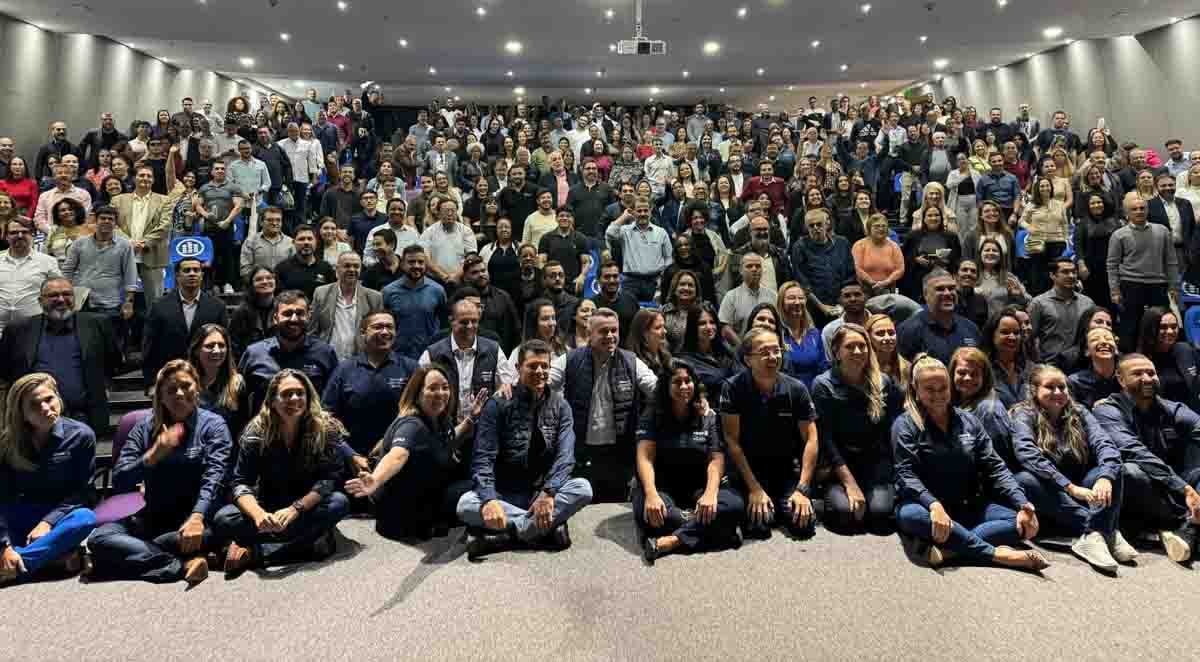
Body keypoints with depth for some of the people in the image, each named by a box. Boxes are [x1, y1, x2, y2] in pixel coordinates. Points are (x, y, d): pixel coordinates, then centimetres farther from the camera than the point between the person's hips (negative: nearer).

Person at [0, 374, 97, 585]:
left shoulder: (81, 435, -11)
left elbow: (82, 491, -8)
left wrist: (48, 522, -22)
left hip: (60, 513, -1)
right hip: (21, 516, 2)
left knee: (85, 518, -36)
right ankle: (56, 554, -27)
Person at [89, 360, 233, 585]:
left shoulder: (213, 425, 0)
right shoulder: (146, 427, 9)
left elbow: (214, 478, -14)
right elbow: (119, 482, 1)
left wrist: (197, 517, -32)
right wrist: (153, 455, -17)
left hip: (192, 517, -3)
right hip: (152, 518, 4)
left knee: (209, 534, -37)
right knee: (99, 538, -24)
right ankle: (183, 565, -32)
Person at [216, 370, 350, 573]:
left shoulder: (326, 428, -15)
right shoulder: (255, 432, -12)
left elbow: (329, 478, -18)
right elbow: (240, 483, -15)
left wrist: (295, 509, -34)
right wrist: (259, 515, -35)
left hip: (309, 507, -1)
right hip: (268, 508, 1)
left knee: (339, 503, -32)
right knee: (222, 520, -24)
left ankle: (254, 552, -26)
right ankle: (310, 541, -28)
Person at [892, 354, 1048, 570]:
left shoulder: (969, 422, 10)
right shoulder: (905, 425, -4)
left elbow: (995, 468, 6)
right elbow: (907, 474, -15)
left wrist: (1023, 504, -10)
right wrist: (934, 505, -34)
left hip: (968, 508, 5)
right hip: (927, 506, -4)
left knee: (1023, 522, -17)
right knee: (911, 515, -38)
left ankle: (951, 547, -32)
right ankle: (995, 553, -30)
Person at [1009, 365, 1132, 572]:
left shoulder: (1078, 413, 6)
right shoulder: (1024, 415, -5)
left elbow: (1105, 445, -10)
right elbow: (1029, 455, -22)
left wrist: (1105, 477, -31)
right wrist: (1070, 487, -32)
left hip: (1079, 489, 3)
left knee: (1111, 469, -19)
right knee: (1024, 479, -33)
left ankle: (1094, 536, -38)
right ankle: (1107, 531, -35)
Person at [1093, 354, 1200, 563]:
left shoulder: (1173, 410, 10)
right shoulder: (1108, 411, -5)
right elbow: (1135, 452, -22)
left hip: (1173, 494, 4)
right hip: (1133, 505, -4)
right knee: (1129, 471, -35)